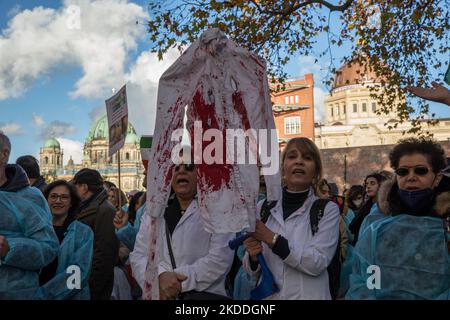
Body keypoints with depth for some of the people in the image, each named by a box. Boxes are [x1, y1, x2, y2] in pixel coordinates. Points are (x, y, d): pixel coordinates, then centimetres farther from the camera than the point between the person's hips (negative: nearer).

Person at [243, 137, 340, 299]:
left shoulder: (328, 210, -8)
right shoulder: (263, 207, -2)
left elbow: (318, 263, -20)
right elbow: (252, 269, 4)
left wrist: (272, 238, -23)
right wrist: (253, 257, -17)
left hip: (307, 296, -2)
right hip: (267, 295, 2)